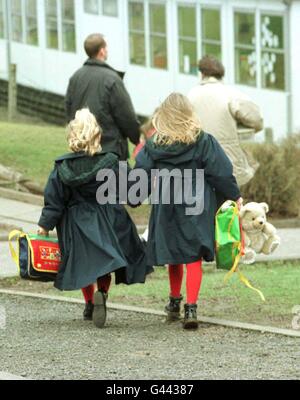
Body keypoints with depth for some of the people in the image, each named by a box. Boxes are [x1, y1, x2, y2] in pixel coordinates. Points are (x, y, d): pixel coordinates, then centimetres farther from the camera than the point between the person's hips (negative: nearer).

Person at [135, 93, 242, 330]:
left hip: (166, 207, 3)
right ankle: (191, 308, -12)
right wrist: (234, 195, 8)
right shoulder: (203, 142, -8)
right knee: (194, 258, -3)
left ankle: (174, 302, 31)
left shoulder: (154, 145, -3)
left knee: (174, 256, 18)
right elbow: (220, 173, -4)